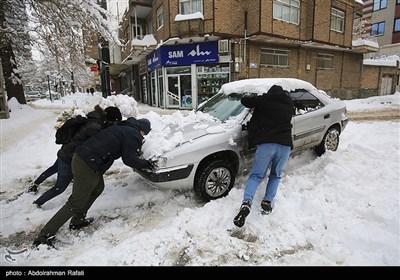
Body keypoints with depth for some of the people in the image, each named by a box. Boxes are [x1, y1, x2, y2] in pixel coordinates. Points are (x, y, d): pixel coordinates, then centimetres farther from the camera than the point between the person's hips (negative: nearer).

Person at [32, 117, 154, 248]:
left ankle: (77, 221, 34)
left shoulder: (123, 127, 16)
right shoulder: (133, 135, -9)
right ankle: (44, 237, 9)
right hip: (87, 166, -9)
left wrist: (137, 147, 29)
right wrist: (146, 164, 0)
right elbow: (129, 159, -13)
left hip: (81, 156, 9)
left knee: (98, 188, 25)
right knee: (76, 203, 1)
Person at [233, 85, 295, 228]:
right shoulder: (289, 104, 21)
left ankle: (246, 202, -17)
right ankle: (267, 202, 12)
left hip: (266, 144, -3)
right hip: (285, 146, 3)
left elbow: (244, 100, 9)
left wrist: (255, 106, 30)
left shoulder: (263, 100, 8)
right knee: (275, 176, 21)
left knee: (256, 175, 2)